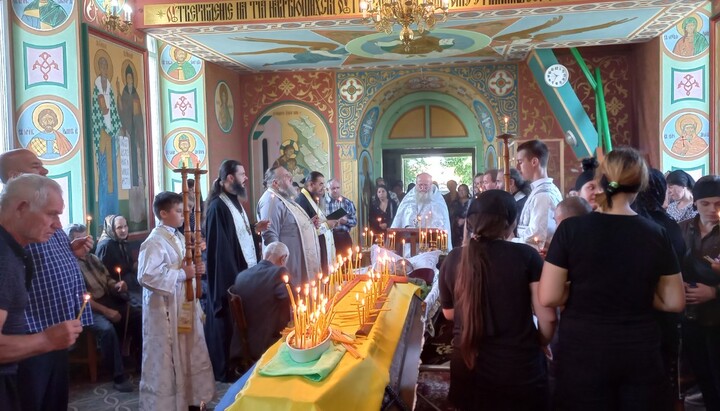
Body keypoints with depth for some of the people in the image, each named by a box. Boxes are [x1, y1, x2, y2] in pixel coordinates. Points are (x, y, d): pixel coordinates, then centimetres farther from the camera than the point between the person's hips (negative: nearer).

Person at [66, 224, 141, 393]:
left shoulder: (93, 258, 14)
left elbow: (108, 280, 18)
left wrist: (117, 285, -7)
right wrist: (106, 311, -22)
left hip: (109, 300, 7)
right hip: (88, 308, -7)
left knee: (139, 316, -10)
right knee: (107, 328, -34)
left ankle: (142, 362, 1)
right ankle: (118, 376, -22)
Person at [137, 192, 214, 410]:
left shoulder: (178, 238, 10)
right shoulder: (154, 242, -18)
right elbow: (146, 276, -28)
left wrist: (194, 269, 1)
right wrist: (182, 274, -24)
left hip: (184, 308, 9)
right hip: (164, 311, -9)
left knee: (187, 358, 18)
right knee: (164, 363, 2)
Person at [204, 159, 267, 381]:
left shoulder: (235, 202, 13)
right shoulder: (218, 207, -17)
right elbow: (219, 246, -20)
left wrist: (255, 228, 5)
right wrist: (233, 276, -22)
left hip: (245, 270, 9)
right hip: (229, 274, -9)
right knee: (228, 322, 3)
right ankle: (225, 370, 16)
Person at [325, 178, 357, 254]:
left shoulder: (348, 203, 9)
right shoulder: (324, 203, 0)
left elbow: (355, 221, 8)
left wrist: (346, 221, -10)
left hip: (344, 237, 2)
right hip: (329, 237, -2)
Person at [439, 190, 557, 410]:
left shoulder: (452, 260, -6)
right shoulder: (526, 256, -13)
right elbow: (547, 318, -11)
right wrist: (539, 344, 8)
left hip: (468, 372, 2)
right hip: (520, 371, -2)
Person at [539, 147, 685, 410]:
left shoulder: (572, 228, -12)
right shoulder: (656, 234, -4)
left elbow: (548, 298, -13)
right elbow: (675, 302, 2)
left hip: (582, 349, -2)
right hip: (640, 351, 2)